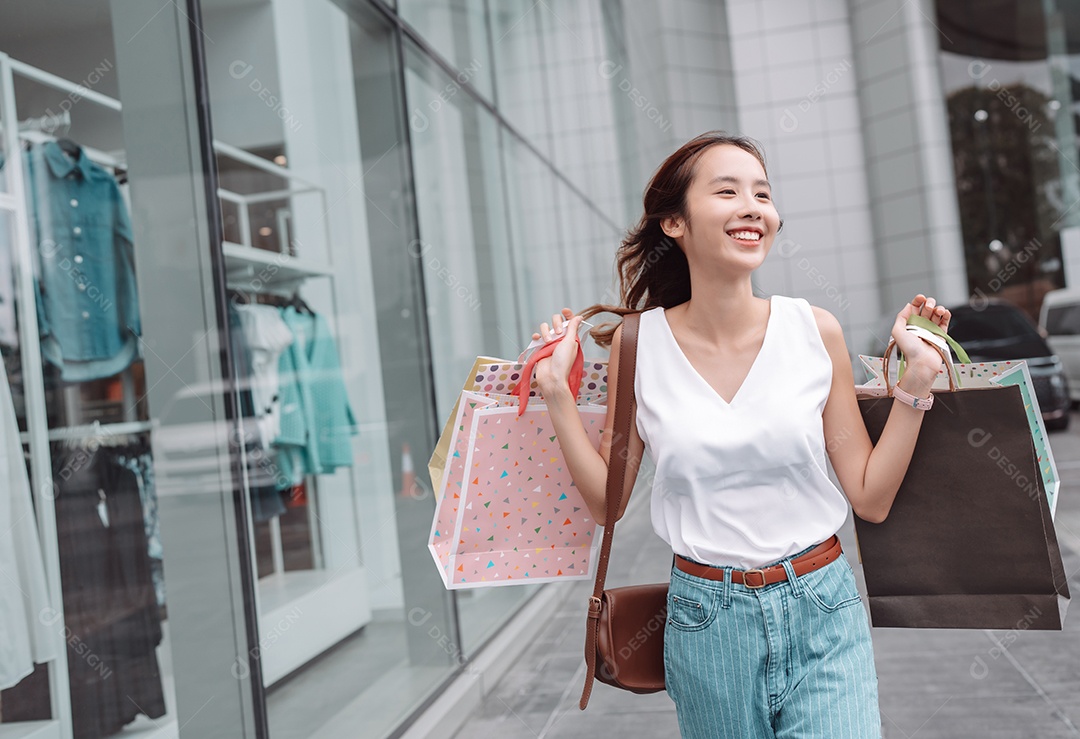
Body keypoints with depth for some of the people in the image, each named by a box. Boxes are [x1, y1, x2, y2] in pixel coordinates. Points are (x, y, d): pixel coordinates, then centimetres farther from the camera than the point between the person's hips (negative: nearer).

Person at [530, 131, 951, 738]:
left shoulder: (816, 330, -6)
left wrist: (917, 381, -9)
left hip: (824, 617, 0)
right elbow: (607, 501, 0)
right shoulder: (636, 343, -7)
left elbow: (871, 498, -1)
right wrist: (557, 392, -7)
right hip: (706, 616, 0)